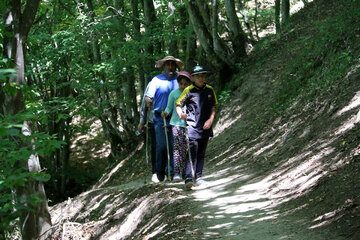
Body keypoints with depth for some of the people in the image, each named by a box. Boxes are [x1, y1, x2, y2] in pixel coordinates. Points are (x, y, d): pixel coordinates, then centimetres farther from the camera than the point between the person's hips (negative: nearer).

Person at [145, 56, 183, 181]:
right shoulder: (156, 80, 7)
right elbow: (148, 96, -1)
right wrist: (148, 100, -24)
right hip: (161, 118, -1)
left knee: (175, 145, -4)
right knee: (162, 145, -5)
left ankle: (171, 172, 3)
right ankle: (160, 171, 13)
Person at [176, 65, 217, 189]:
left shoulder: (210, 90, 8)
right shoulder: (188, 90, -3)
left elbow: (213, 107, 14)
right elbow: (178, 105, 2)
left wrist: (210, 119, -2)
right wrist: (181, 114, -19)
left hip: (205, 127, 4)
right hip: (192, 126, -4)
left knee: (201, 153, 10)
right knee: (192, 151, -16)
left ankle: (198, 177, 18)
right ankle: (189, 178, -21)